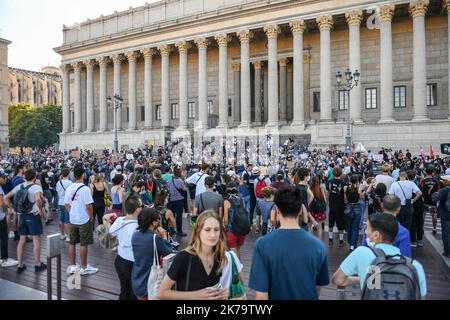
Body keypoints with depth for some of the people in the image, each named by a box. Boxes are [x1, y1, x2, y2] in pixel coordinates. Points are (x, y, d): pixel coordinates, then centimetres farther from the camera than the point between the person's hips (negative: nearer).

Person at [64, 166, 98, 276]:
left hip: (73, 220, 6)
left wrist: (72, 214, 15)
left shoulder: (69, 188, 0)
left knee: (72, 243, 15)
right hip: (84, 220, -6)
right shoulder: (85, 188, -19)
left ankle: (72, 266, 24)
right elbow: (88, 205, -21)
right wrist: (91, 217, -7)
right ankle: (84, 268, 14)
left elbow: (66, 204, 6)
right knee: (83, 244, 4)